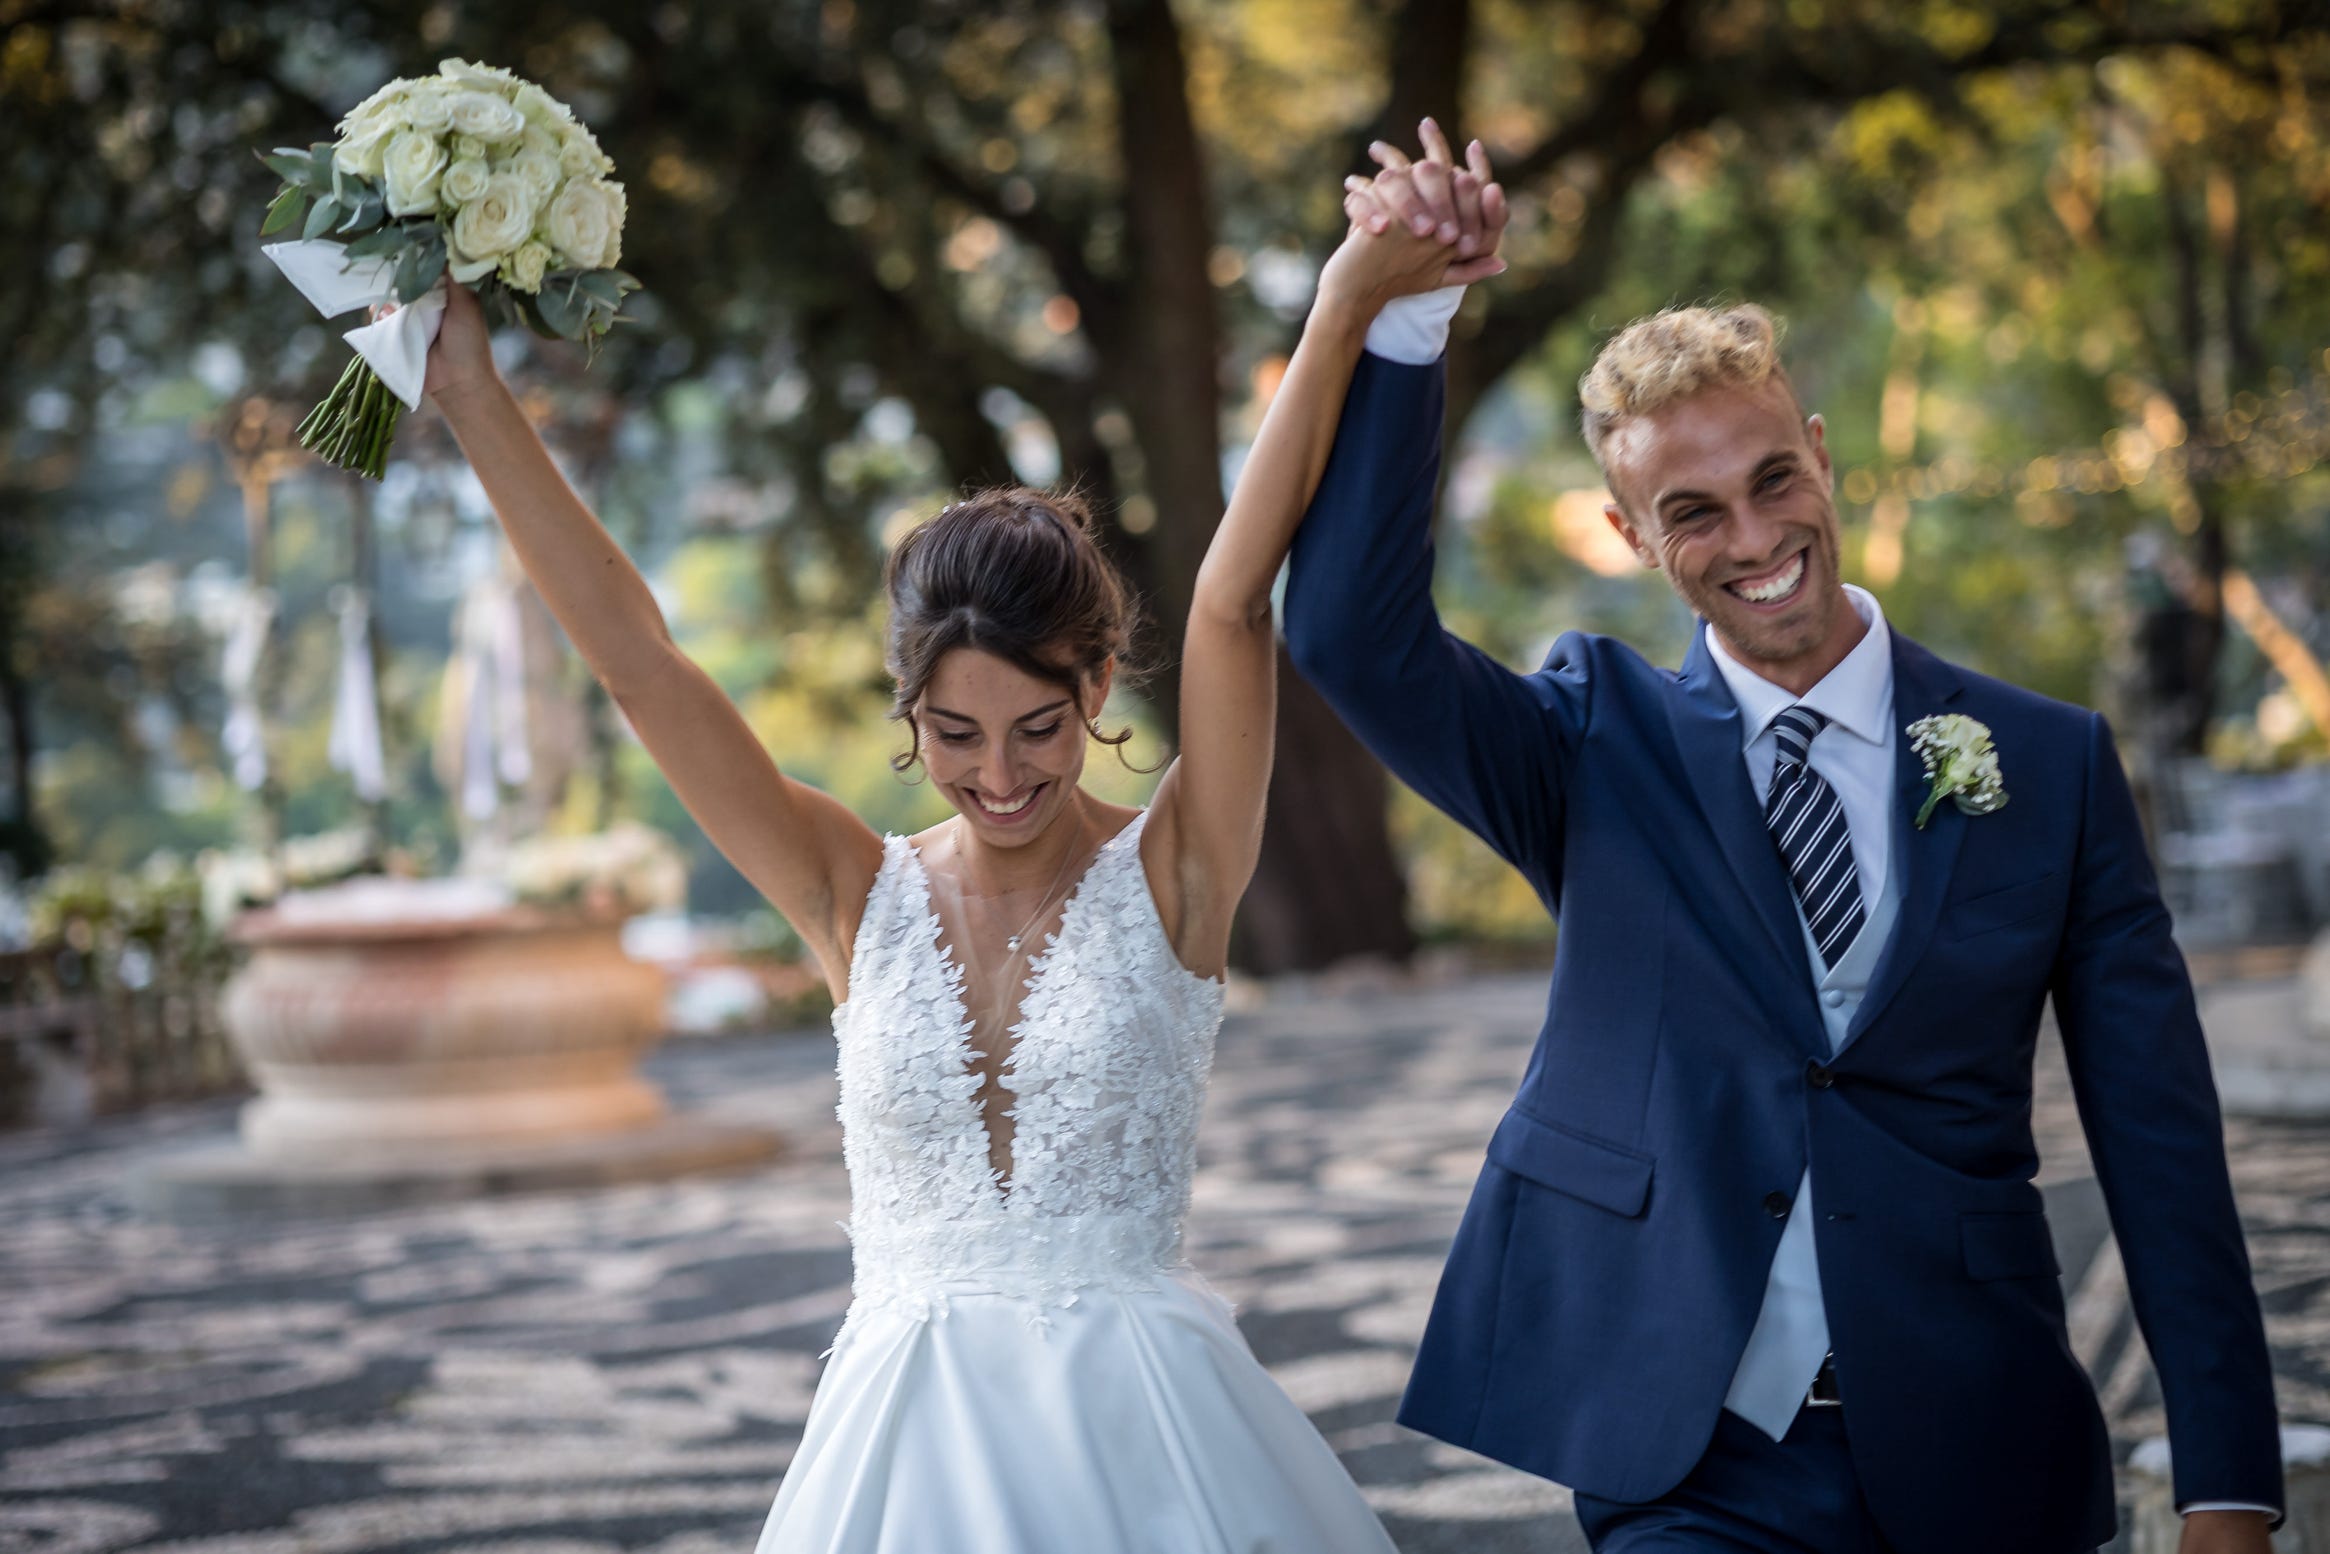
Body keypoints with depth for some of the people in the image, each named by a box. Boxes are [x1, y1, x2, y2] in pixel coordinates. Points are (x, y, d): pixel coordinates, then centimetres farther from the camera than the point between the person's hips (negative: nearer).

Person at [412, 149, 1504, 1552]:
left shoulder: (1169, 879, -4)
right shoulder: (861, 897, 2)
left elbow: (1236, 602, -16)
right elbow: (636, 656, -1)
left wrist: (1347, 309, -25)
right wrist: (474, 397, -3)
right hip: (904, 1435, 2)